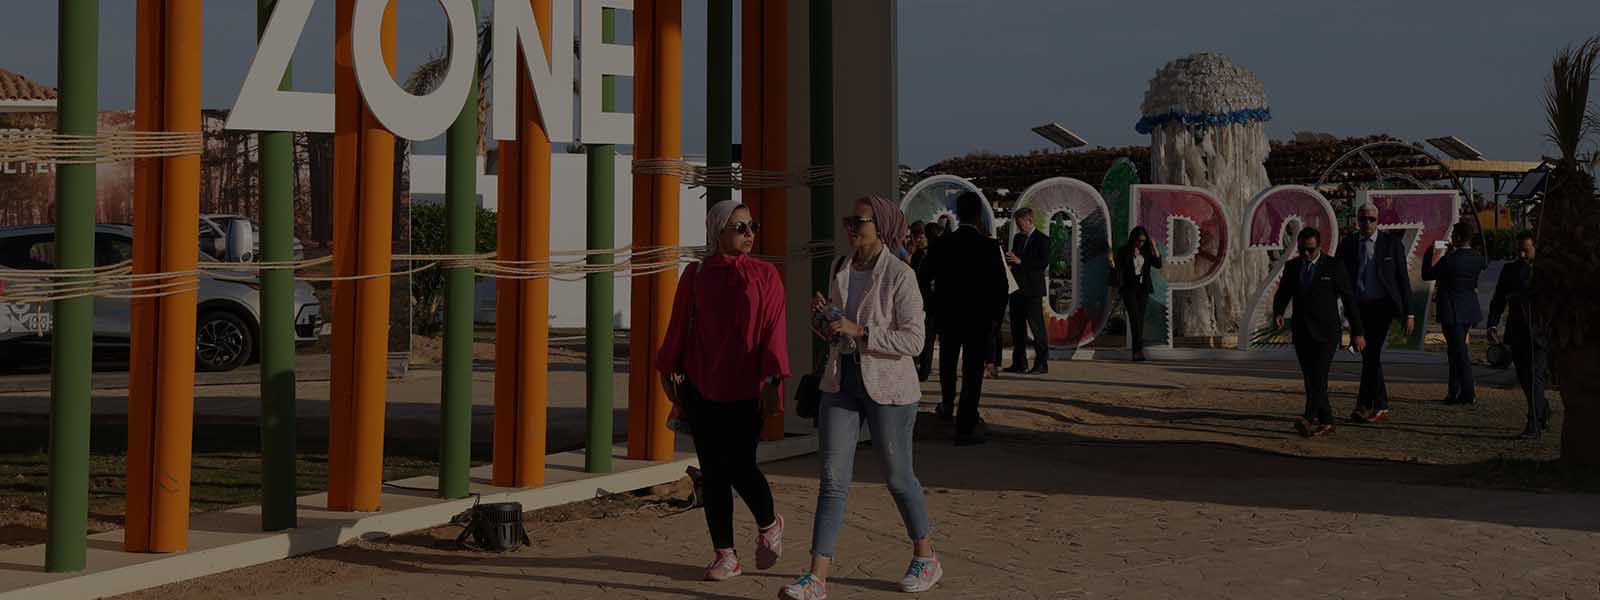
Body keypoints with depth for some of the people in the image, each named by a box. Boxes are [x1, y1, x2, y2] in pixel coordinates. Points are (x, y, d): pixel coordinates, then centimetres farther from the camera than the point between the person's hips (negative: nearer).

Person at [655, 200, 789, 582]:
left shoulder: (765, 275, 1)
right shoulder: (695, 275, 4)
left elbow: (774, 331, -4)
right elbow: (679, 326, 10)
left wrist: (772, 381, -12)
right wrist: (669, 373, 12)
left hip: (746, 390, -2)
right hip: (701, 389, 2)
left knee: (740, 467, -8)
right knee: (713, 473, 4)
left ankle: (769, 525, 23)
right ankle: (726, 556, 14)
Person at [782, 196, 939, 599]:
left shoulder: (900, 276, -12)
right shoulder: (841, 272, 8)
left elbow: (913, 340, -17)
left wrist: (858, 331, -24)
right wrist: (822, 315, -3)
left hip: (888, 387, -5)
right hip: (841, 383, 5)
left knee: (897, 477, 9)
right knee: (833, 479, -2)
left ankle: (926, 559, 30)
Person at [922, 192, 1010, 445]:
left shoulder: (941, 244, -7)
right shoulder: (989, 246, -14)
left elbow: (925, 277, -4)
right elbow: (1001, 286, -14)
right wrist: (996, 316, 0)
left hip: (947, 314, 3)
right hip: (979, 317, -3)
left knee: (948, 361, 27)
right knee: (972, 371, 1)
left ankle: (947, 405, 46)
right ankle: (965, 429, 0)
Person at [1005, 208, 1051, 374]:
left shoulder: (1042, 239, -6)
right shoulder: (1018, 238, 17)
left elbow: (1044, 264, -15)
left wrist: (1020, 261, -19)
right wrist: (1008, 259, 0)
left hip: (1032, 290, -8)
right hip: (1017, 288, 8)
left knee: (1037, 326, -5)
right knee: (1017, 327, 9)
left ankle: (1042, 363, -2)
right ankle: (1019, 363, 14)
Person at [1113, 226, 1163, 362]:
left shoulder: (1146, 251, 8)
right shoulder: (1123, 251, -2)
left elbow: (1158, 264, 0)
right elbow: (1117, 270, -2)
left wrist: (1154, 248, -5)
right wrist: (1112, 264, -23)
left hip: (1142, 289, 4)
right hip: (1128, 288, -4)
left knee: (1140, 319, 3)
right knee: (1135, 316, -19)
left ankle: (1136, 352, 7)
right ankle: (1139, 349, -26)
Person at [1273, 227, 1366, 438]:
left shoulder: (1334, 267, -5)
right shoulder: (1292, 266, 7)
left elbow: (1349, 300, -1)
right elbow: (1282, 294, 9)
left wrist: (1357, 333, -2)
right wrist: (1278, 313, -14)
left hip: (1325, 333, -5)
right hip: (1302, 332, 5)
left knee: (1319, 376, -17)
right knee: (1311, 380, 5)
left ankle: (1309, 419, -29)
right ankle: (1325, 422, 13)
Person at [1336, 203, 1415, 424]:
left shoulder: (1392, 243, -1)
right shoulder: (1347, 244, 7)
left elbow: (1403, 279, 0)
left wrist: (1408, 313, -4)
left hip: (1381, 307, -4)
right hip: (1358, 307, 4)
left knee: (1372, 354, -12)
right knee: (1369, 356, 8)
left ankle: (1364, 405, -7)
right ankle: (1381, 407, 16)